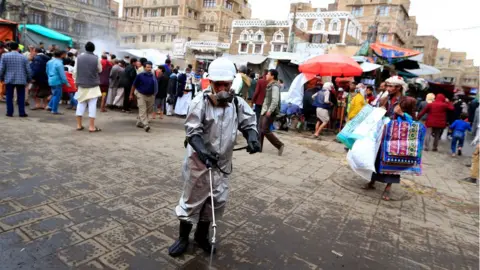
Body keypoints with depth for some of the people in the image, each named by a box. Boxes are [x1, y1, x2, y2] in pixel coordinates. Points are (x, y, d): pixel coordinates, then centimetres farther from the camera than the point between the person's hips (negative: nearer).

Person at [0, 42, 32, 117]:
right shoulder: (23, 57, -1)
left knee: (9, 97, 8)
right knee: (21, 97, 4)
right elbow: (28, 70, -1)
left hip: (9, 80, 0)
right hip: (21, 80, 0)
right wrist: (29, 79, 11)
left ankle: (9, 112, 9)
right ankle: (22, 113, 3)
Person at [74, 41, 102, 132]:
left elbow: (75, 71, 3)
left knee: (81, 104, 12)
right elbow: (100, 70, 6)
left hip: (81, 84, 3)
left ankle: (79, 125, 16)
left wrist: (76, 81, 14)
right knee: (92, 105, -1)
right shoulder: (96, 58, -7)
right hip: (93, 85, -3)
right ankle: (91, 126, -2)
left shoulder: (79, 57, 0)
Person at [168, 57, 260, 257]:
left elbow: (248, 123, 3)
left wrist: (252, 137, -19)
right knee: (192, 200, 11)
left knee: (218, 201, 16)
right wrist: (202, 151, -36)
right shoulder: (200, 102, -18)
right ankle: (183, 238, 33)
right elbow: (193, 132, -19)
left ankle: (202, 235, 39)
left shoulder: (237, 103, -5)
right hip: (199, 162, -4)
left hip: (222, 163, 5)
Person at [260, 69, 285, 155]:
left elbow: (275, 100, -24)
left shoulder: (274, 86, -15)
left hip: (270, 112, -10)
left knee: (265, 130, -10)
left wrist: (270, 111, -27)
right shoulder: (269, 85, 16)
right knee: (261, 129, 11)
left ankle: (280, 145, 1)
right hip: (264, 111, 10)